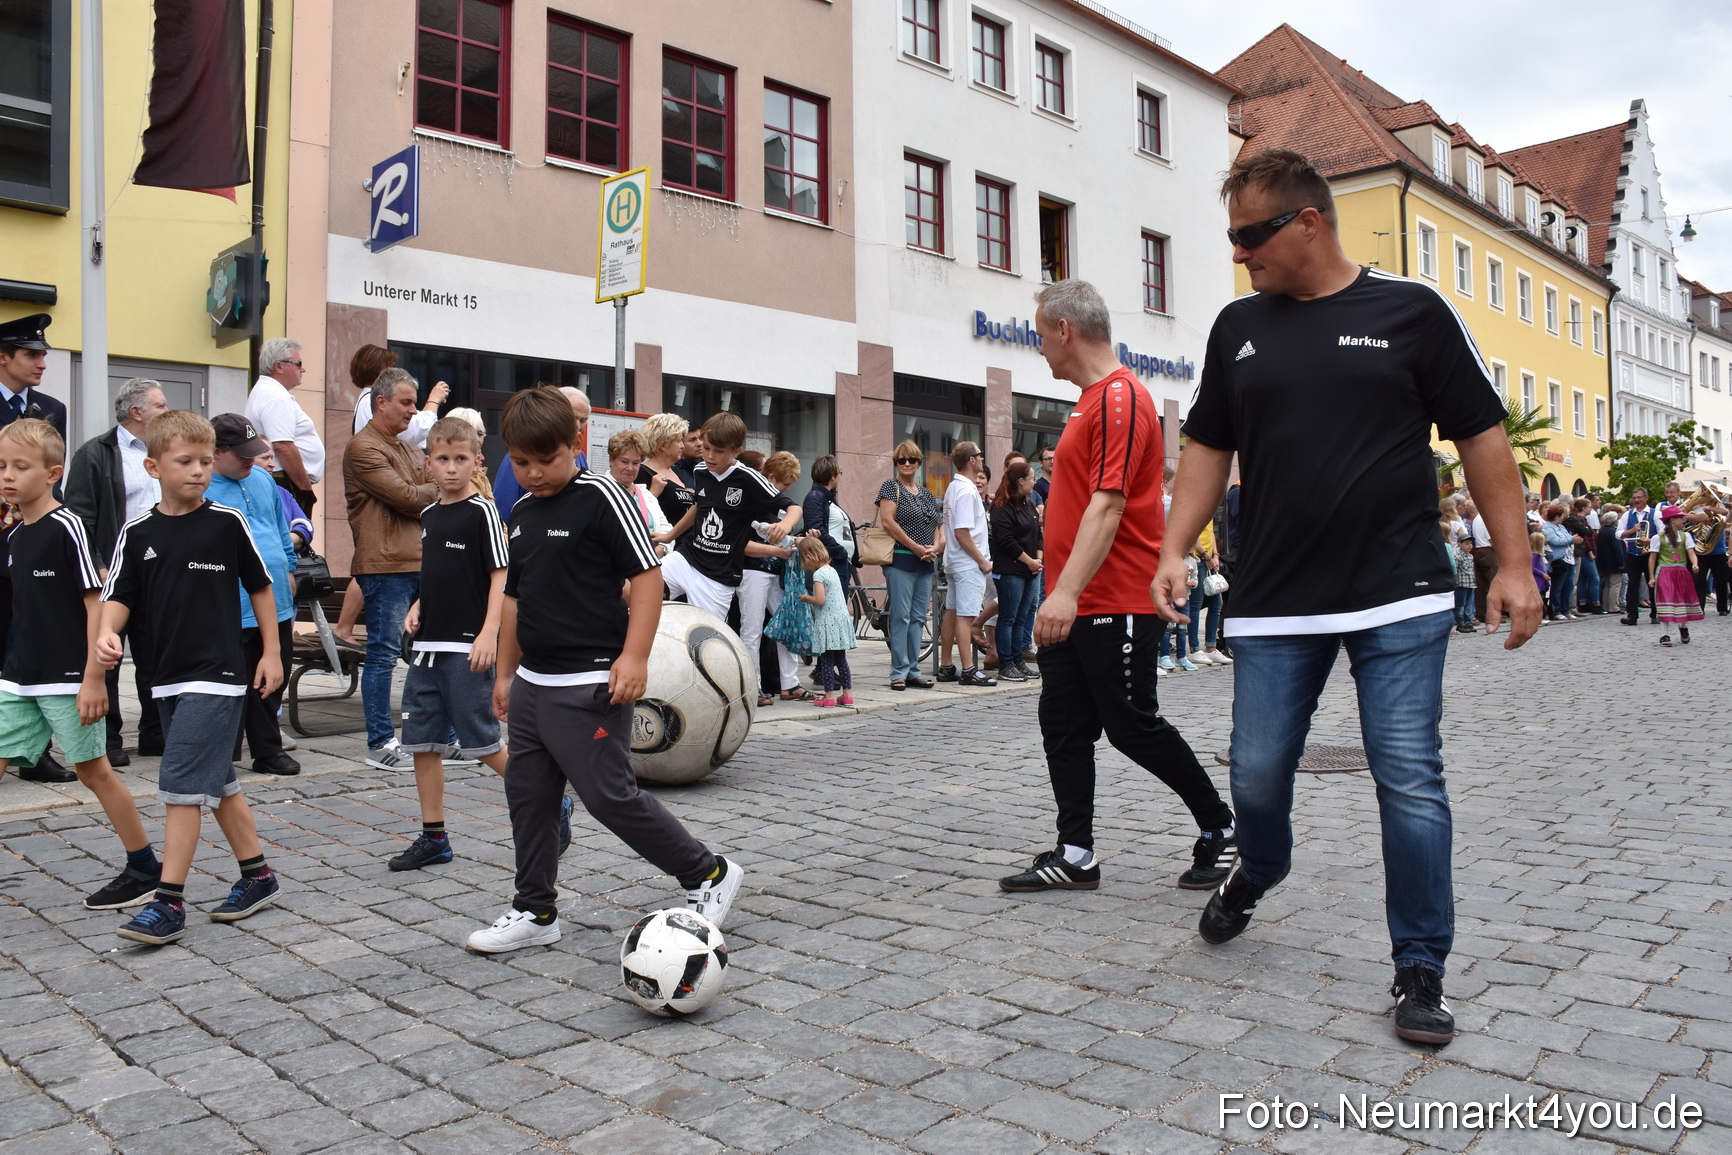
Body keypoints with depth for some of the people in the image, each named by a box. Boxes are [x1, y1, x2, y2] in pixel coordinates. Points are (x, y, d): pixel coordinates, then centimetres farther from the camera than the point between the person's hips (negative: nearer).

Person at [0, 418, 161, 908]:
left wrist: (93, 679, -18)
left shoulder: (66, 527, -13)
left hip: (68, 679, -7)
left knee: (93, 770, 1)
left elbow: (96, 602, -15)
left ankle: (146, 869, 14)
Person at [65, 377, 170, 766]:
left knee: (155, 659, 10)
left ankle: (155, 734, 20)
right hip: (114, 575, -5)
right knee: (106, 660, 4)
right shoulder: (95, 454, -5)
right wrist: (97, 570, -16)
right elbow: (79, 518, -10)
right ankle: (108, 741, 11)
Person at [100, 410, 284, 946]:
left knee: (181, 783, -9)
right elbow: (119, 596, 4)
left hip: (218, 675, -5)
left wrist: (271, 651, 3)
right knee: (216, 782, 13)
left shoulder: (227, 523, -5)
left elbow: (260, 586, 3)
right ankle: (257, 877, 27)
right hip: (169, 676, 5)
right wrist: (107, 632, -17)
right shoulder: (138, 533, 5)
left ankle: (168, 903, -3)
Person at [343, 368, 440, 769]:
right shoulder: (363, 447, -6)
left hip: (422, 562, 8)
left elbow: (433, 503, 14)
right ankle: (380, 744, 5)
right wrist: (440, 489, 1)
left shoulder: (408, 451, 21)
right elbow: (405, 497, -15)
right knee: (384, 654, -3)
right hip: (386, 565, -8)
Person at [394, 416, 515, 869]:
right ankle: (433, 838, 20)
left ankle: (552, 806, 11)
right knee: (421, 742, 9)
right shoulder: (429, 515, 13)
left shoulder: (482, 511, -8)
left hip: (467, 648, -8)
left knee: (482, 742, -4)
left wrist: (489, 632, -21)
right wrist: (417, 607, 7)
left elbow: (501, 575, -12)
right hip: (428, 646, 8)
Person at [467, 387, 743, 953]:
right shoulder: (522, 513, 13)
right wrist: (505, 672, 21)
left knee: (609, 795, -7)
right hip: (532, 683, 8)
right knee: (527, 796, 12)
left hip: (588, 686, -8)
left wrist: (635, 656, -22)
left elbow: (647, 574, -14)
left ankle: (707, 875, 9)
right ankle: (535, 912, 27)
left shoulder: (599, 497, -10)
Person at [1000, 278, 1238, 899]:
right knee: (1064, 725, 8)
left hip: (1115, 605, -10)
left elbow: (1108, 505, -24)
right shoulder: (1092, 400, 17)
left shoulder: (1120, 398, -14)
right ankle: (1075, 855, 15)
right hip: (1071, 606, 10)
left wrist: (1068, 591, -31)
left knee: (1133, 726, 0)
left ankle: (1218, 825, 20)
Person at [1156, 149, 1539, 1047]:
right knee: (1257, 773, 6)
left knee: (1409, 781, -2)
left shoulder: (1412, 313, 1)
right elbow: (1208, 447, 13)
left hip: (1400, 600, -2)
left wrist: (1513, 564, -2)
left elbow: (1481, 439, 2)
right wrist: (1175, 551, 1)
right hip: (1273, 602, 3)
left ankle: (1420, 970, 13)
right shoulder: (1238, 329, 10)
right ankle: (1258, 873, 38)